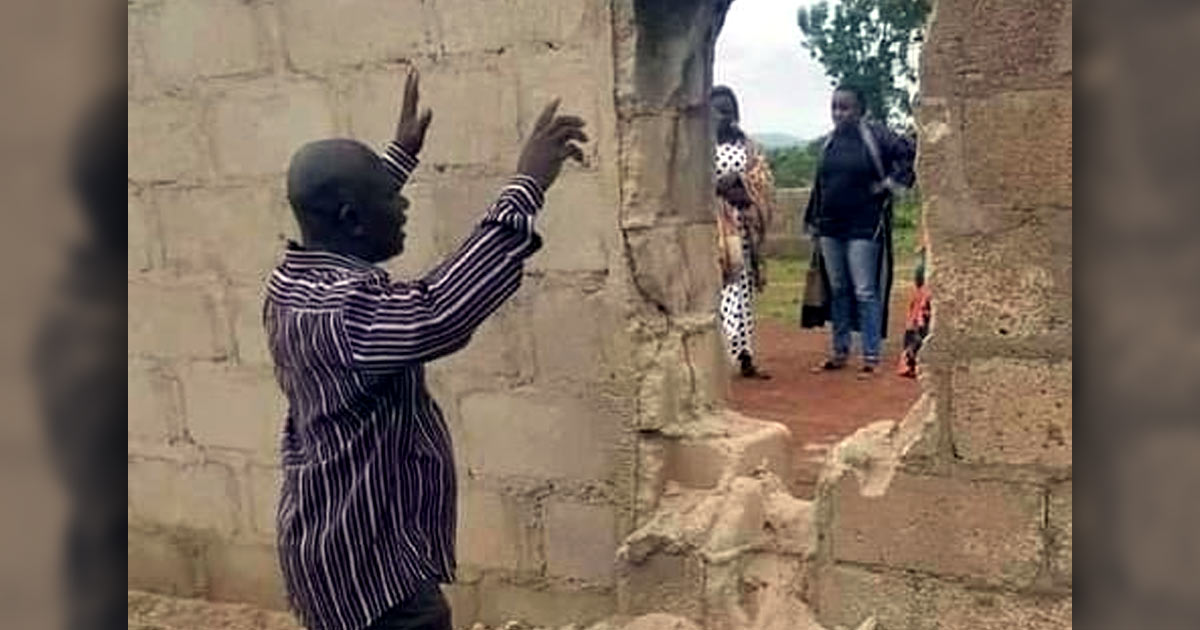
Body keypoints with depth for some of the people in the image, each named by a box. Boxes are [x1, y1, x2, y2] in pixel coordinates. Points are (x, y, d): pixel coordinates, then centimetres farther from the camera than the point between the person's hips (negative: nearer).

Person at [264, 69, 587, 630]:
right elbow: (436, 315, -48)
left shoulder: (297, 279, 3)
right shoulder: (338, 308, -29)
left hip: (336, 543, 11)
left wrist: (403, 153, 31)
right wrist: (526, 189, -45)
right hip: (367, 565, -11)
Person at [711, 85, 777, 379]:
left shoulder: (747, 145, 13)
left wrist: (739, 181, -11)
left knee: (743, 291, 7)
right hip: (711, 227, -4)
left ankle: (746, 359, 12)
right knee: (714, 291, -12)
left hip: (743, 228, 4)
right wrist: (721, 187, -15)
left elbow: (764, 180, 5)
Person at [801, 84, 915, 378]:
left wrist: (891, 182, -8)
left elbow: (910, 154, -9)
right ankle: (840, 352, 21)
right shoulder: (830, 141, 11)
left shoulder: (875, 135, -7)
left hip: (864, 228, -6)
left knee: (865, 293, -4)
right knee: (837, 291, 12)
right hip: (830, 228, 6)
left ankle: (871, 356, 2)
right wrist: (813, 222, 15)